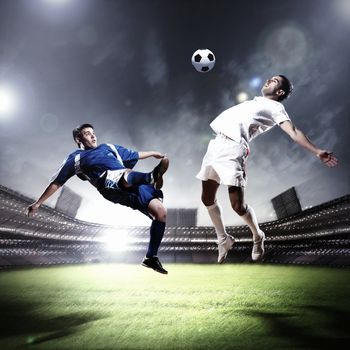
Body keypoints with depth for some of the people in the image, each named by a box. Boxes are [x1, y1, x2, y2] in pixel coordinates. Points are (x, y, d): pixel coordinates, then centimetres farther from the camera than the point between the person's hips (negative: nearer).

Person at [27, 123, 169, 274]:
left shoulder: (109, 147, 34)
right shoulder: (76, 158, 20)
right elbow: (56, 182, 21)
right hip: (109, 184, -5)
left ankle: (151, 258, -2)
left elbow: (134, 155, 45)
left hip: (132, 187, 5)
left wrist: (153, 153, 46)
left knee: (160, 211, -10)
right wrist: (38, 203, 19)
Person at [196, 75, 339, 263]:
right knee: (207, 199, 9)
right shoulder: (253, 101, 28)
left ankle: (258, 237, 20)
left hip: (233, 149, -7)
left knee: (237, 205, -11)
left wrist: (317, 152, -17)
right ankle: (223, 240, 29)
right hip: (216, 144, 7)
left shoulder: (275, 107, 7)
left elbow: (294, 132, -6)